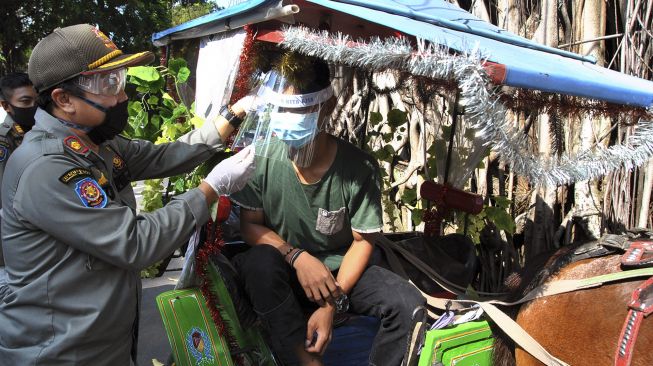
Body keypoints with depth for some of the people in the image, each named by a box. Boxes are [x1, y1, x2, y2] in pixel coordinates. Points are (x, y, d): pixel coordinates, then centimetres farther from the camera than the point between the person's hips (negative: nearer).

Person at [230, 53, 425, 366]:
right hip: (285, 273, 0)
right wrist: (297, 257, -24)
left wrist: (332, 306, -18)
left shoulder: (359, 168, -17)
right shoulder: (261, 155, -16)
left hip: (340, 270, 1)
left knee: (409, 306, -22)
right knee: (259, 262, -34)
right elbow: (250, 225, -6)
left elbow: (363, 241, -8)